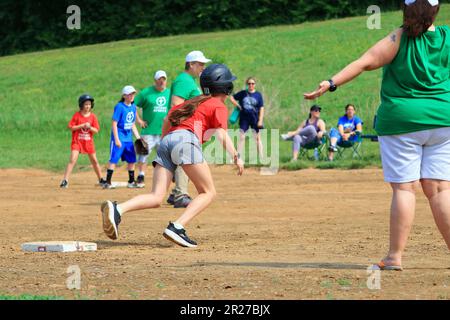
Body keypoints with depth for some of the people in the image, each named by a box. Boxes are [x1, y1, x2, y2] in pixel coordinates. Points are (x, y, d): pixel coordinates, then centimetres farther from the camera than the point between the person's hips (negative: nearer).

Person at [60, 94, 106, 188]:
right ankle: (65, 180, -17)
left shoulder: (93, 116, 1)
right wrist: (82, 125, -18)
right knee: (72, 160, -16)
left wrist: (90, 127, -19)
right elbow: (71, 127, -10)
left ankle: (101, 180, 28)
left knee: (94, 161, 13)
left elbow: (96, 130, 0)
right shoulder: (77, 115, -6)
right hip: (77, 141, -3)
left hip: (89, 142, 3)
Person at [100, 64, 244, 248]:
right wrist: (236, 157, -12)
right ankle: (177, 228, -19)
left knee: (156, 198, -2)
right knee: (208, 192, 2)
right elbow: (222, 135, -4)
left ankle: (117, 209, -28)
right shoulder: (219, 106, 13)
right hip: (186, 139, -7)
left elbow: (169, 117, 29)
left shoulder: (194, 102, 33)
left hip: (166, 141, 7)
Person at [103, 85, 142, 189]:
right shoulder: (119, 107, -12)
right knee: (113, 160, -8)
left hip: (128, 139, 7)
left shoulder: (133, 107, 9)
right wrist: (116, 139, -20)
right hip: (119, 138, -7)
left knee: (132, 160, 11)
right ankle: (108, 182, -6)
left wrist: (138, 137, 12)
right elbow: (114, 123, -15)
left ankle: (131, 182, 22)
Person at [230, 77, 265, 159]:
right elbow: (232, 97, 13)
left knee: (257, 137, 1)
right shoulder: (242, 93, 4)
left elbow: (261, 108, -1)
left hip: (255, 118, -1)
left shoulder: (258, 95, 1)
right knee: (241, 137, 2)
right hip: (244, 118, 1)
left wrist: (260, 120, -8)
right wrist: (238, 105, -1)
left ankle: (261, 157, 3)